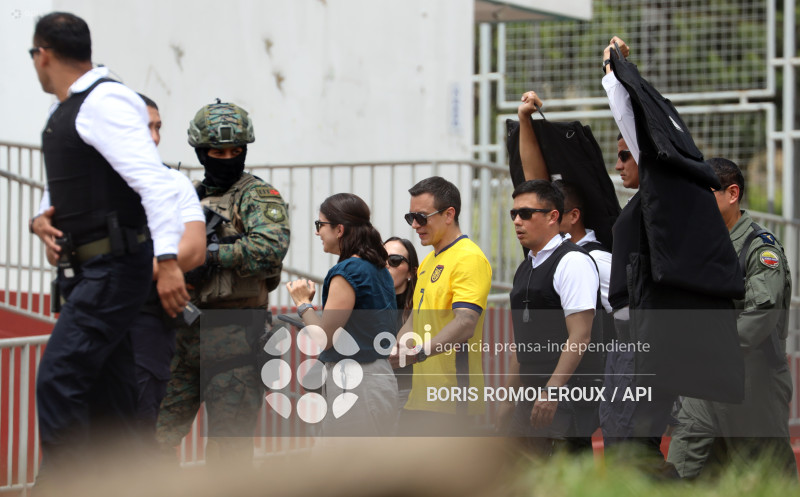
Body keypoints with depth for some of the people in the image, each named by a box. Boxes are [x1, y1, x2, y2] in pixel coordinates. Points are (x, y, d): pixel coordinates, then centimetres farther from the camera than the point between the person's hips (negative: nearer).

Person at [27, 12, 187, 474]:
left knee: (58, 381, -18)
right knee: (107, 400, 9)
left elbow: (154, 180, -23)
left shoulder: (104, 101, -12)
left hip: (112, 269, -10)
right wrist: (42, 219, 6)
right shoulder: (64, 113, 18)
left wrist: (167, 259, -33)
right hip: (83, 272, 10)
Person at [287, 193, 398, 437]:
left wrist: (303, 303, -1)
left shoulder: (348, 272, -15)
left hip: (354, 385, -9)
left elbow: (324, 338, -16)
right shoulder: (379, 269, 13)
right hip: (380, 376, 9)